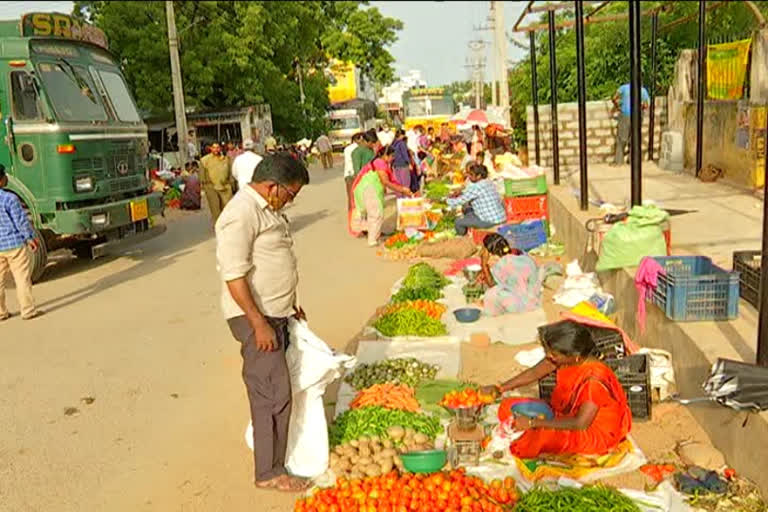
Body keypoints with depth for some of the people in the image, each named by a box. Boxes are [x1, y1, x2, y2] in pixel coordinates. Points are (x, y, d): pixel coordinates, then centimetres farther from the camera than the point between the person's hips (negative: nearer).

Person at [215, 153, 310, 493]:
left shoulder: (267, 209, 13)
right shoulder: (241, 214, -19)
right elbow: (234, 275, -23)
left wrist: (289, 305, 23)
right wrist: (259, 324, -23)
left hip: (275, 314, 10)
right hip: (255, 317, -10)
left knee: (270, 392, 17)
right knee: (274, 394, -5)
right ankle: (269, 472, 8)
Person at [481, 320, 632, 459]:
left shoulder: (594, 379, -34)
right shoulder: (565, 358, -13)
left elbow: (580, 423, -34)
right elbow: (535, 373, 3)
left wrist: (533, 423, -32)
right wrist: (500, 389, -1)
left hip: (595, 431, -7)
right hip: (565, 414, 7)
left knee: (544, 436, -35)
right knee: (507, 407, -1)